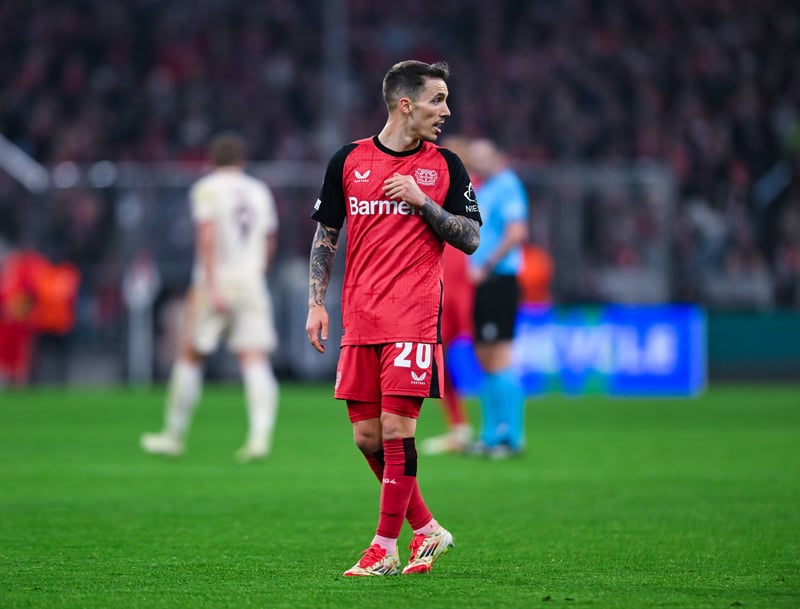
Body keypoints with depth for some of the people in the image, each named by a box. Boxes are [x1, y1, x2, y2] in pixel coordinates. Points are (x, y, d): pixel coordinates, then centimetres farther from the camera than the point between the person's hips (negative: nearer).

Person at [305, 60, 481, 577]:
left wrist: (422, 201, -10)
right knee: (368, 437, 3)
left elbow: (471, 239, 2)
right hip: (359, 321, 3)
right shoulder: (348, 161, 7)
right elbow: (325, 236, 14)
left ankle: (385, 548, -1)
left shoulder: (445, 166, 5)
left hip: (415, 319, -3)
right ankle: (427, 529, 19)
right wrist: (316, 303, 6)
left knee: (396, 430, -9)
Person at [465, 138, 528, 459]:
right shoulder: (483, 191, 18)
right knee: (485, 360, 10)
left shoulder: (506, 185, -10)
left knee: (498, 360, -10)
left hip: (499, 282, -9)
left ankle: (511, 437, -8)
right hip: (484, 285, 9)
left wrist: (485, 267, -18)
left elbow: (516, 233, -20)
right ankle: (491, 436, 14)